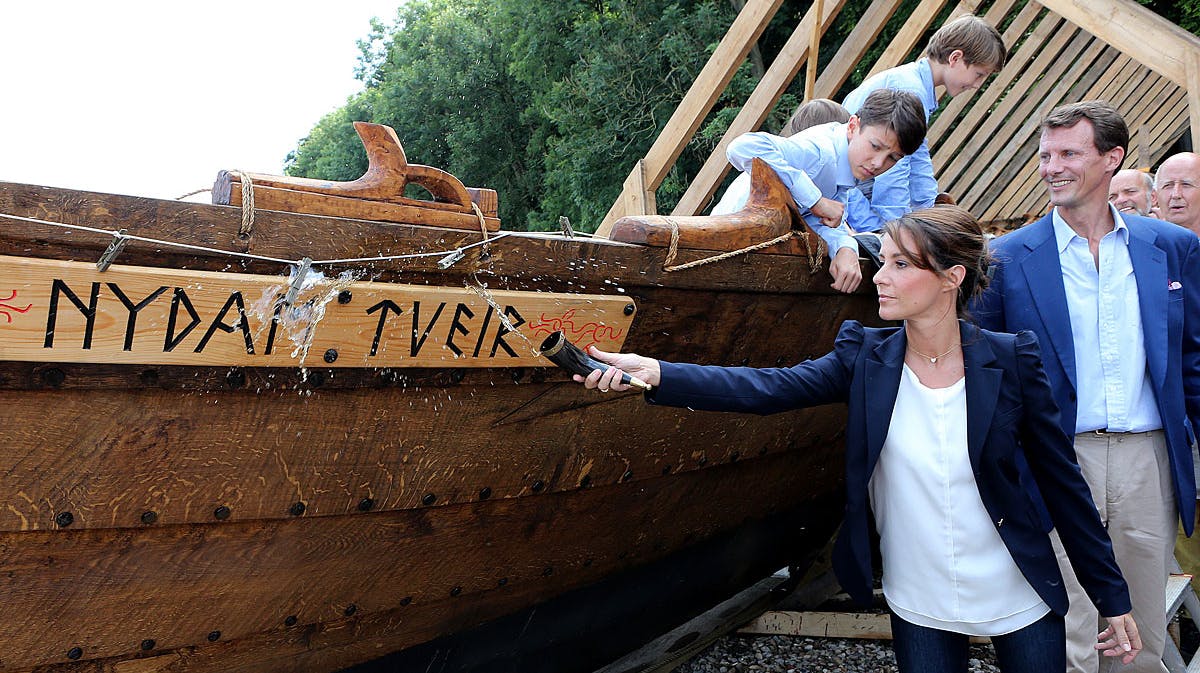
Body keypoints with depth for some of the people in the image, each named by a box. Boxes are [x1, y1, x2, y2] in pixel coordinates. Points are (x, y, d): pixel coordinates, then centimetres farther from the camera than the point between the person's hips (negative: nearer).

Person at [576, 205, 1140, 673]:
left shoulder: (1011, 360, -11)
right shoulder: (865, 357, -8)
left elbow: (1062, 481, -5)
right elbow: (768, 388, -22)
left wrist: (1113, 599, -1)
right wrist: (656, 374, -35)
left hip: (1022, 606, -1)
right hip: (920, 609, 1)